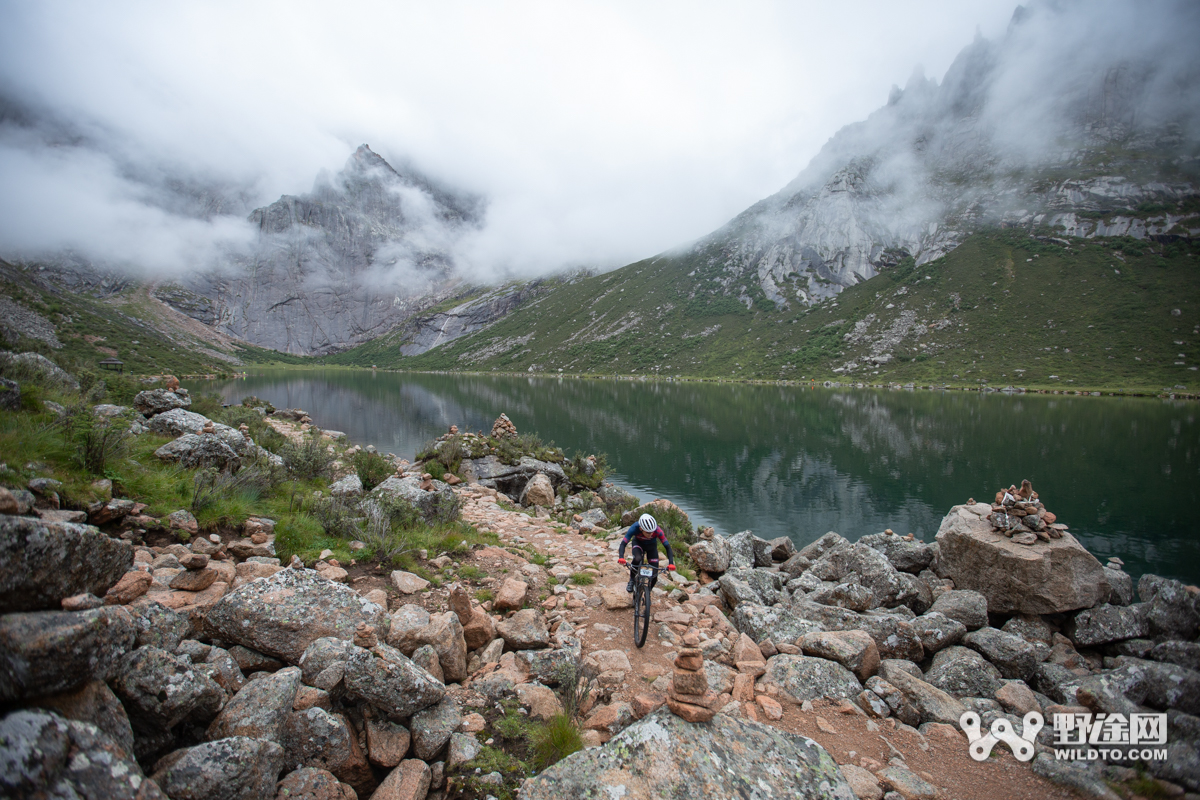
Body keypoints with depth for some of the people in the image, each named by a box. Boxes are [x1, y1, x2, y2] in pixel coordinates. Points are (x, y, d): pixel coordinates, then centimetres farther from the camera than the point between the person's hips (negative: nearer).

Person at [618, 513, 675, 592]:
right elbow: (623, 543, -37)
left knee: (655, 574, -8)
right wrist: (621, 557, -55)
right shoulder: (634, 528, -37)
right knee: (637, 559, -35)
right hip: (638, 543, -1)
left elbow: (667, 546, -31)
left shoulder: (657, 530, -36)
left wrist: (671, 563, -44)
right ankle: (631, 581, -9)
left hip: (651, 546, 1)